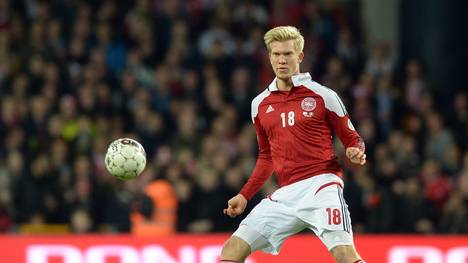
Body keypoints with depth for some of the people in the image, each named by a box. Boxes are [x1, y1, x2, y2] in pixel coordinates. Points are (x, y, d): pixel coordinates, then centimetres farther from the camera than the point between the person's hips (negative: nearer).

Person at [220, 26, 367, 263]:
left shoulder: (323, 96, 1)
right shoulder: (260, 105, 15)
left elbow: (352, 139, 7)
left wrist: (356, 154, -16)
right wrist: (244, 196, 20)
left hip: (321, 183, -5)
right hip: (285, 194, 5)